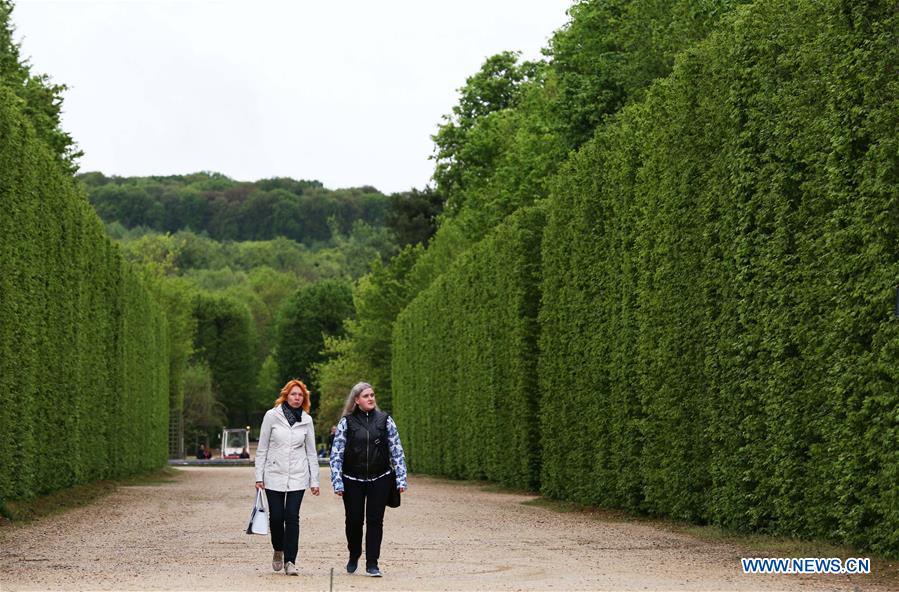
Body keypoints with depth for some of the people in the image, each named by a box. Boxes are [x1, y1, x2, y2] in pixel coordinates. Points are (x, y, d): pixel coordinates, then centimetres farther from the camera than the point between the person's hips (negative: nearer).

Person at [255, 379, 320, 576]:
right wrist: (259, 476, -3)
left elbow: (311, 452, 10)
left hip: (298, 476, 1)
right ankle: (278, 550, 28)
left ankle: (290, 561, -4)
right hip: (274, 476, -1)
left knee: (292, 517, -8)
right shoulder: (272, 416, 0)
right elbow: (262, 448, 2)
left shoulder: (306, 420, 6)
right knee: (276, 516, 0)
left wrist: (314, 480, 5)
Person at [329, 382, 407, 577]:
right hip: (353, 480, 0)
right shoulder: (346, 422, -1)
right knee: (354, 520, 5)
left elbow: (397, 451, 4)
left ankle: (372, 563, 7)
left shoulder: (384, 420, 2)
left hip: (379, 480, 0)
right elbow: (336, 454, -1)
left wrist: (401, 478, -2)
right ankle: (354, 557, 30)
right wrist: (337, 482, -7)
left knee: (375, 520, -1)